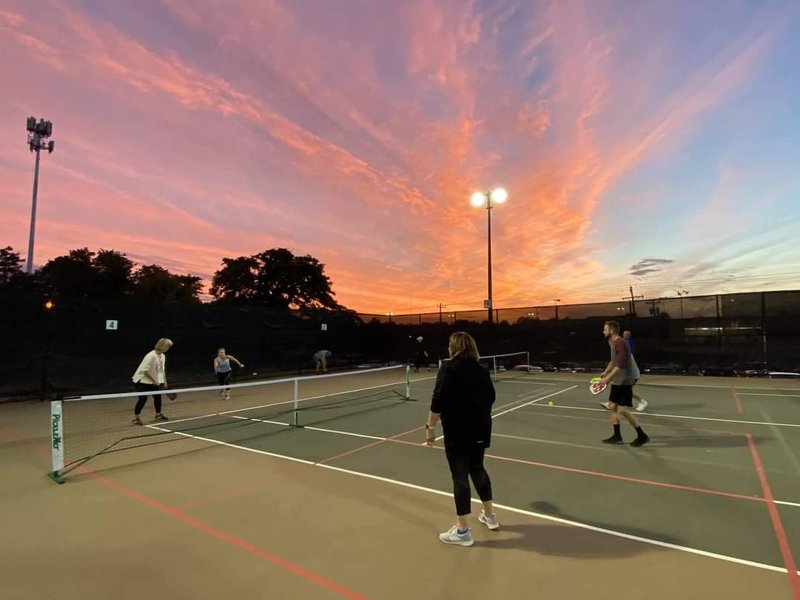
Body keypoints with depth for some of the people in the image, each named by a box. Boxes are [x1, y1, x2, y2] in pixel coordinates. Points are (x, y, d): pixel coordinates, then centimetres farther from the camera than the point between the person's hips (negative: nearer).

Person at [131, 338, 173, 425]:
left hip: (152, 381, 8)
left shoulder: (163, 356, 0)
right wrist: (154, 380, -22)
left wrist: (164, 381, 10)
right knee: (143, 398, -16)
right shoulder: (151, 356, -26)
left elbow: (162, 370, 13)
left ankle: (158, 414, 29)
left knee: (158, 396, 10)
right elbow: (145, 370, -27)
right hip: (141, 380, -8)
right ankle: (135, 418, 0)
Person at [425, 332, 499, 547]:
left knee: (460, 476, 3)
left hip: (457, 430, -6)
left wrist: (430, 426, -10)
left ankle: (462, 531, 14)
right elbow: (490, 397, 14)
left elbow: (438, 401, -17)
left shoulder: (449, 368, -12)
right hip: (480, 428, 6)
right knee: (477, 469, 23)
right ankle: (489, 516, 37)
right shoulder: (481, 370, 6)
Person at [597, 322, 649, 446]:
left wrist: (608, 378, -27)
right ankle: (617, 436, 18)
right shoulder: (612, 343, 10)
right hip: (616, 382, 10)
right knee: (612, 406, 10)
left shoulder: (620, 343, -21)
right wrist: (606, 372, 17)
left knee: (622, 410, -7)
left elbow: (621, 365, -28)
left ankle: (642, 436, 8)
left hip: (624, 382, -10)